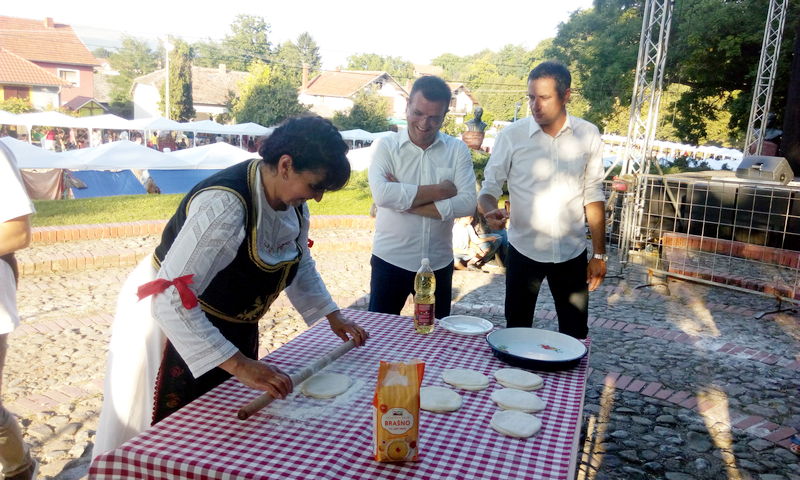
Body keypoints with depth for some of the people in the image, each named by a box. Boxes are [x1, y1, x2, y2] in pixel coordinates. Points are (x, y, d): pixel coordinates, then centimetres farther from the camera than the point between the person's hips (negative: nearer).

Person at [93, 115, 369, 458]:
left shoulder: (293, 201, -9)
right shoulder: (225, 205, -35)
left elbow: (300, 264, 9)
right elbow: (170, 299, -38)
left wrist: (332, 317, 2)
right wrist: (238, 364, -42)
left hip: (232, 325, 8)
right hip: (173, 323, -7)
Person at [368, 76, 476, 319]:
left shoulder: (458, 150, -1)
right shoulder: (386, 146, -6)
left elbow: (467, 203, -13)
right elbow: (382, 194, -22)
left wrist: (404, 199, -17)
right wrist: (439, 190, -18)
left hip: (439, 263, 2)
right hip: (390, 260, -2)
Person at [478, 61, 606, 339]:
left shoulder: (588, 135, -3)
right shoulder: (511, 135, -9)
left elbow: (593, 196, 4)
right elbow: (490, 187, -4)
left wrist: (599, 254, 4)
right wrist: (490, 210, -27)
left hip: (572, 253, 1)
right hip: (524, 252, -1)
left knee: (575, 336, 11)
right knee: (516, 332, 11)